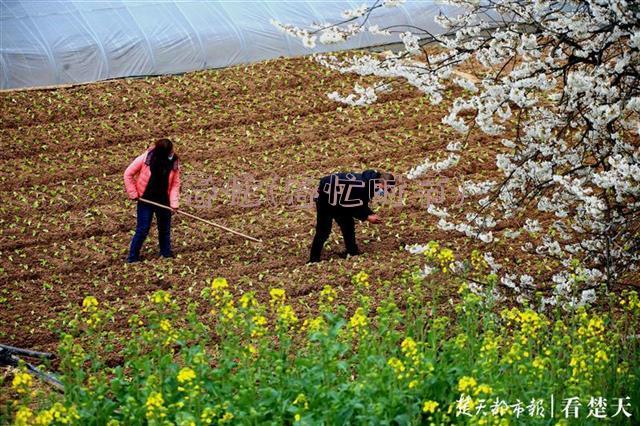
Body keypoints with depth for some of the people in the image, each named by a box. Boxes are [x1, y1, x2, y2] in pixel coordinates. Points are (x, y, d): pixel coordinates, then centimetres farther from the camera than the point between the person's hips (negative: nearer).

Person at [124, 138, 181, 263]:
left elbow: (175, 183, -5)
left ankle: (166, 253, 30)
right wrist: (133, 194, -9)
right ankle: (133, 257, 9)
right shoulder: (145, 159, -19)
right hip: (146, 200, -3)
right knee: (143, 229, -2)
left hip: (163, 201, 3)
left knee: (165, 229, 14)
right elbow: (128, 174, -9)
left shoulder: (174, 163, -11)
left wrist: (174, 203, -15)